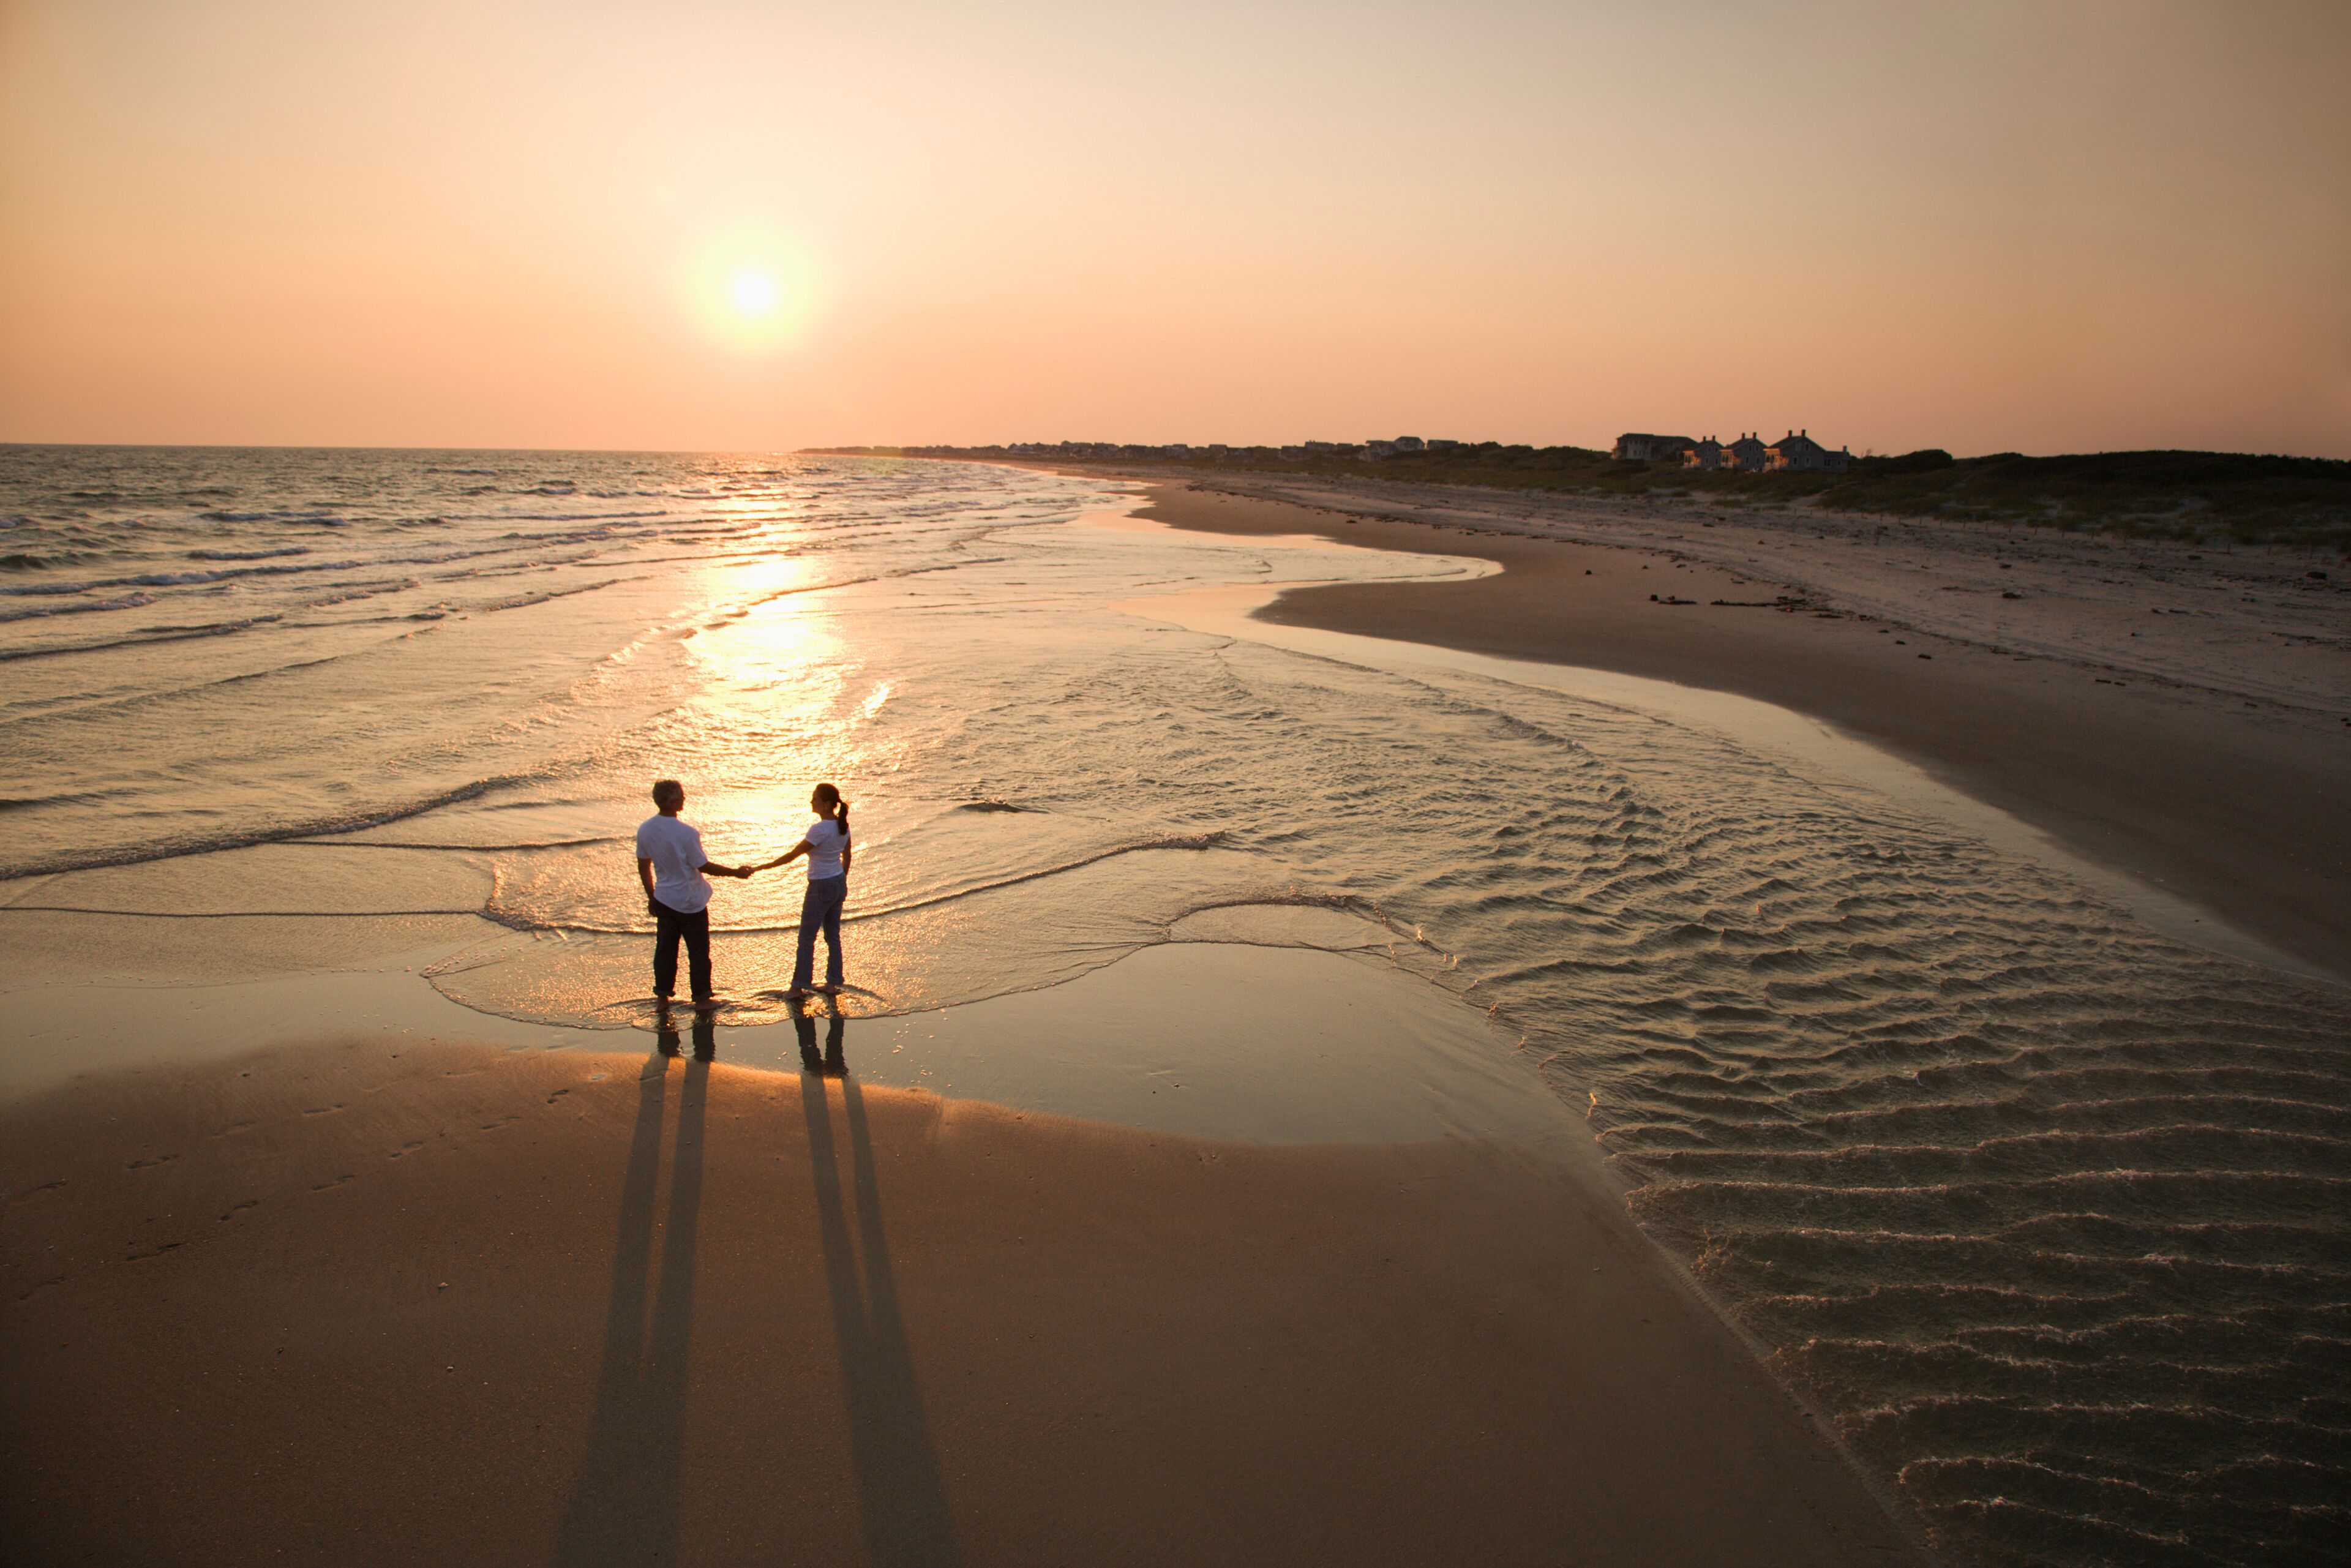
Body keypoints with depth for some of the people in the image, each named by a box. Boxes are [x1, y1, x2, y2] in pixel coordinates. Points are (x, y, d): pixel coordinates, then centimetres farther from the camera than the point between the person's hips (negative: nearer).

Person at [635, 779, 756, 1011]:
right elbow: (704, 866, -16)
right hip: (690, 902, -5)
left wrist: (651, 896, 18)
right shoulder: (685, 833, -23)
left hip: (664, 900, 6)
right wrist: (736, 872, -5)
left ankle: (662, 994, 21)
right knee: (698, 951, 7)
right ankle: (701, 997, 15)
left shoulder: (644, 829, -4)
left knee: (665, 948, 15)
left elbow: (643, 866, 6)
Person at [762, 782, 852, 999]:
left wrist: (759, 868, -16)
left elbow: (792, 856, -21)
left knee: (806, 938, 3)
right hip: (838, 884, 8)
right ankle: (833, 982, 21)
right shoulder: (842, 825, 0)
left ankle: (798, 987, 10)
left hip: (821, 888, -8)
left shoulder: (820, 830, -24)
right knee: (833, 935, 15)